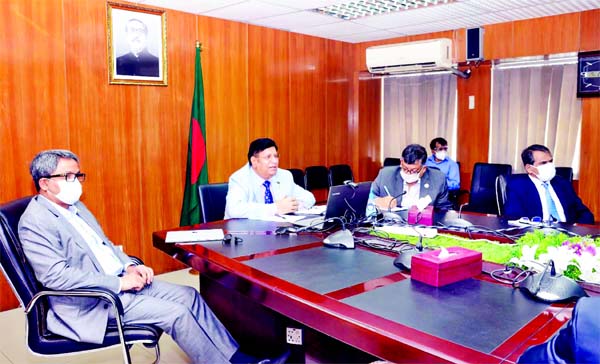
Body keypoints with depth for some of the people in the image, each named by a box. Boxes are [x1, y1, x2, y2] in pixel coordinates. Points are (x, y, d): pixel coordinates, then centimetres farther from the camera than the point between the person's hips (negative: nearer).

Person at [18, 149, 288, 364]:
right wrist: (118, 283, -22)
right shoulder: (35, 222, -14)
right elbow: (54, 275, -23)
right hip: (89, 303, -8)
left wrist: (129, 266, 0)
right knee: (176, 312, -19)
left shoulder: (75, 207, 13)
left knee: (189, 296, -2)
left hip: (118, 281, 8)